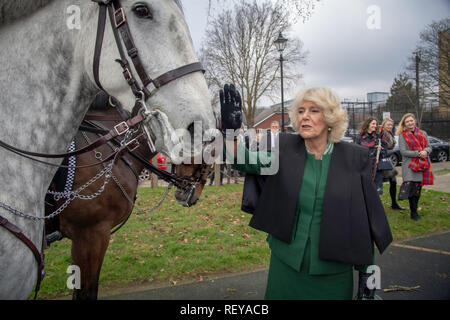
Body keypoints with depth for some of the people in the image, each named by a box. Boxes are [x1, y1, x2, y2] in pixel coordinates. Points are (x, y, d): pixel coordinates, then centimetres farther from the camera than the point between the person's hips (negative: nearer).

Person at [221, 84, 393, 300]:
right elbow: (246, 162, -18)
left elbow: (364, 221, -2)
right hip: (285, 265, 2)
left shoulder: (354, 158, -6)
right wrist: (230, 131, -37)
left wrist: (366, 272, 0)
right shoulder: (284, 148, -2)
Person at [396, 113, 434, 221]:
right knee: (411, 189, -10)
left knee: (418, 188, 9)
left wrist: (426, 151, -11)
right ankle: (413, 213, -1)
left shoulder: (423, 133, 12)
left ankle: (415, 210, 21)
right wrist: (418, 153, -17)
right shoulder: (402, 135, -1)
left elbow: (429, 147, 13)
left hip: (423, 164, 4)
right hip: (409, 165, -4)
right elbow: (403, 151, -8)